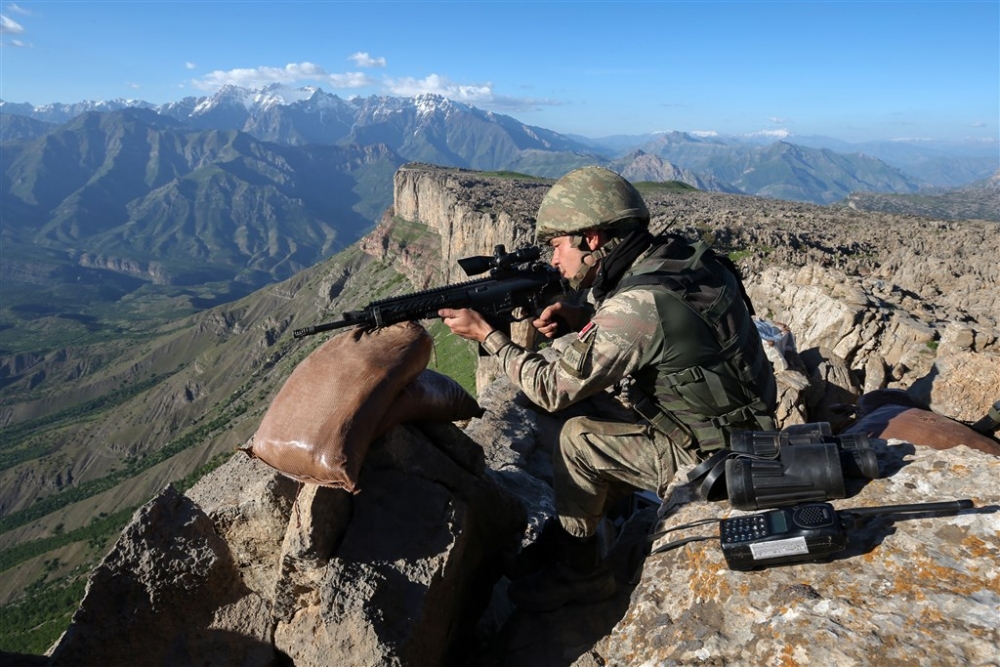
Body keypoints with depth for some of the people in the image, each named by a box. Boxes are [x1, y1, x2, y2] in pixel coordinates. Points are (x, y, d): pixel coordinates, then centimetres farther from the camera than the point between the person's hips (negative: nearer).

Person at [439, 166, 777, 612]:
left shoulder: (639, 304, -28)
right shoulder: (680, 256, -3)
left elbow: (553, 389, -19)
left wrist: (486, 334, -9)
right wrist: (582, 316, -3)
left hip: (712, 458, -9)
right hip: (746, 430, 9)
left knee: (579, 439, -8)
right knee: (603, 429, 13)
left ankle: (577, 572, 12)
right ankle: (559, 545, 23)